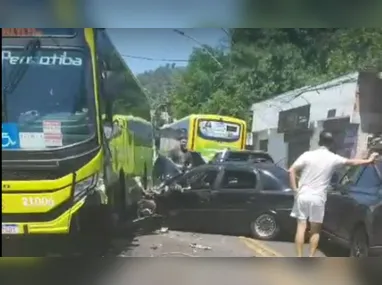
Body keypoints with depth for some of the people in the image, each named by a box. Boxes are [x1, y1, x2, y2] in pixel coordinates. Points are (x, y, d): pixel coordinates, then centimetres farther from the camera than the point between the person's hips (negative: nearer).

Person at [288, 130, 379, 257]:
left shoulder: (308, 155, -2)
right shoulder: (334, 159, 0)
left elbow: (291, 171, -7)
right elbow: (353, 162, 15)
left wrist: (295, 190, -1)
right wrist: (369, 160, 30)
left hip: (303, 195, 0)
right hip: (318, 198, 0)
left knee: (301, 227, 5)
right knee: (315, 231, 12)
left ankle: (299, 258, 5)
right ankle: (311, 258, 11)